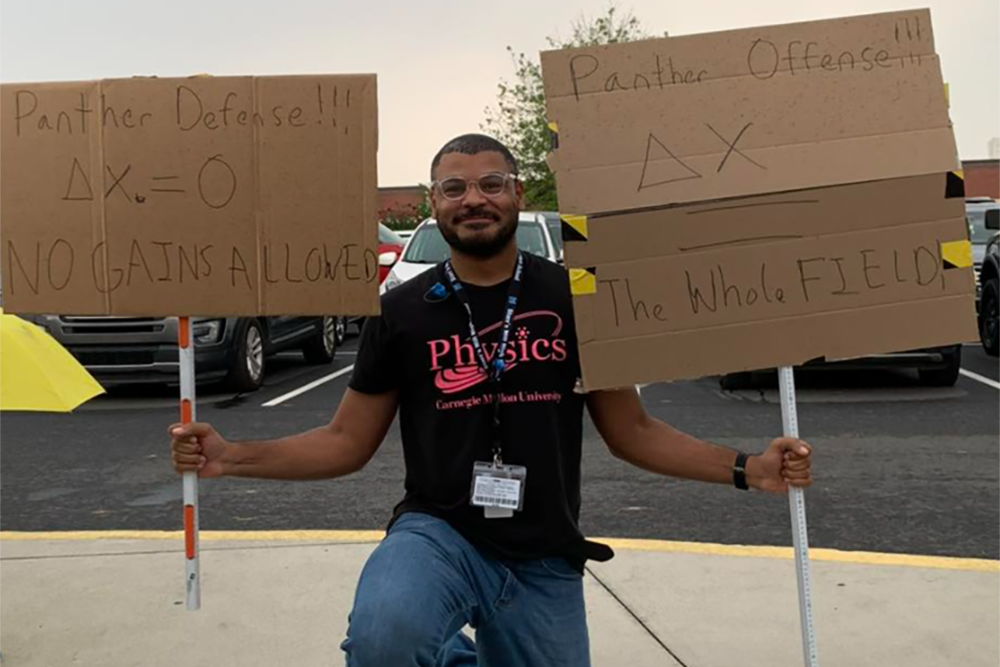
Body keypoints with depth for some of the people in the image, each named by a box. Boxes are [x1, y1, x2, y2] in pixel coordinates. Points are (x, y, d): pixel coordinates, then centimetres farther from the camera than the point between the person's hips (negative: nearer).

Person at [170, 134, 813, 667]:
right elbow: (347, 443, 5)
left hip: (544, 564, 2)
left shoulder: (574, 298, 0)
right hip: (438, 534, -1)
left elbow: (632, 432, 6)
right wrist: (232, 457, -8)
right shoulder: (403, 311, 0)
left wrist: (747, 468, -5)